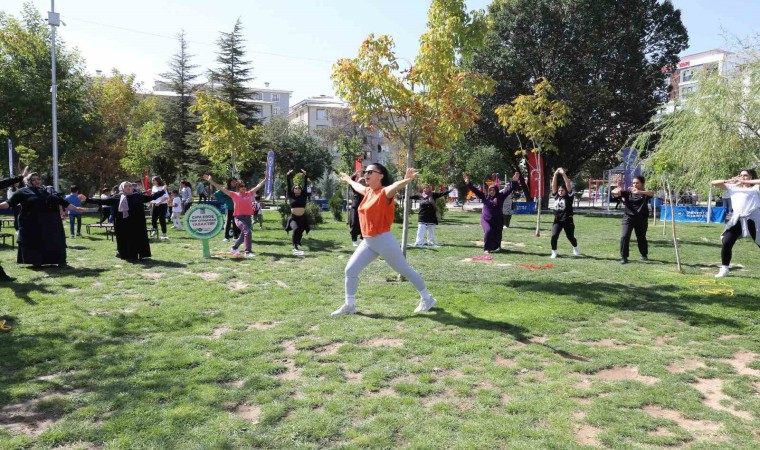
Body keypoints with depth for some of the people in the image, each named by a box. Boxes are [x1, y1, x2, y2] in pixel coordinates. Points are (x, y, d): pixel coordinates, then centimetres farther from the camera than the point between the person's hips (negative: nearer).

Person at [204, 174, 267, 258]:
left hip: (248, 217, 5)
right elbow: (221, 188, -2)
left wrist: (265, 179, 15)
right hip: (239, 218, -5)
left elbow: (258, 186, 16)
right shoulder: (234, 195, 1)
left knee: (243, 235, 14)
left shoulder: (249, 194, 10)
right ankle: (248, 252, -22)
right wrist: (210, 181, -7)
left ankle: (234, 249, 37)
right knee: (247, 232, -24)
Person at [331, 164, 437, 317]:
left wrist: (406, 180, -61)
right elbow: (357, 186, 34)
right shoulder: (368, 191, 9)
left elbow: (395, 186, -39)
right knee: (350, 270, 7)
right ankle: (349, 305, 22)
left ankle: (427, 299, 21)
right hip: (367, 242, 8)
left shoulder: (385, 193, -14)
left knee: (405, 270, 5)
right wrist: (348, 179, 53)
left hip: (384, 241, -8)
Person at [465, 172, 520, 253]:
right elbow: (475, 190, 1)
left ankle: (496, 247, 42)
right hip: (486, 220, -1)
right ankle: (487, 248, -7)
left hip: (498, 220, 1)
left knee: (497, 235, 9)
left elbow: (509, 189, -7)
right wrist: (468, 183, -6)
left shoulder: (500, 196, -1)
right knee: (488, 231, -23)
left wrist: (514, 182, -18)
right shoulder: (485, 196, 1)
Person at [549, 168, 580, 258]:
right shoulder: (556, 196, 4)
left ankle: (575, 248, 41)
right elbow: (553, 185, -2)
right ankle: (554, 252, -1)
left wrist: (563, 174, -20)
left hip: (567, 221, -2)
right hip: (557, 221, 2)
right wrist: (555, 174, -11)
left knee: (570, 237, 11)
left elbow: (568, 185, -15)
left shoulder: (569, 196, -5)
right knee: (554, 236, -14)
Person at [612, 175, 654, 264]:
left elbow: (652, 193, -26)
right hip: (628, 218, 0)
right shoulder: (628, 192, 1)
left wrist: (639, 192, -45)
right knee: (624, 237, -13)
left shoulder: (645, 193, -2)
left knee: (641, 238, 15)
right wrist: (616, 192, -38)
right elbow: (614, 192, -11)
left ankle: (644, 255, 40)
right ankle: (624, 257, -3)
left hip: (641, 219, 0)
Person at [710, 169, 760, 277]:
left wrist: (746, 182, -11)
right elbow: (713, 183, 13)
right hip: (737, 219, 3)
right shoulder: (733, 187, 16)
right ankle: (724, 269, 6)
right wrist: (729, 181, 0)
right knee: (726, 243, -5)